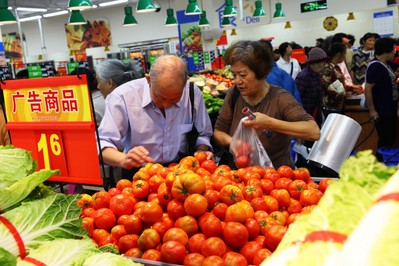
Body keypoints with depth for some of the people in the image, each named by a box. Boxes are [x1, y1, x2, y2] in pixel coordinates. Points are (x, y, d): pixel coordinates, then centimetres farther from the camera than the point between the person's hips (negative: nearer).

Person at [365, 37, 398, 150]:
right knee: (385, 141, 0)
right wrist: (372, 110, -23)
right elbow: (367, 89, -24)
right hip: (381, 111, -9)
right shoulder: (375, 66, -21)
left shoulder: (385, 64, 8)